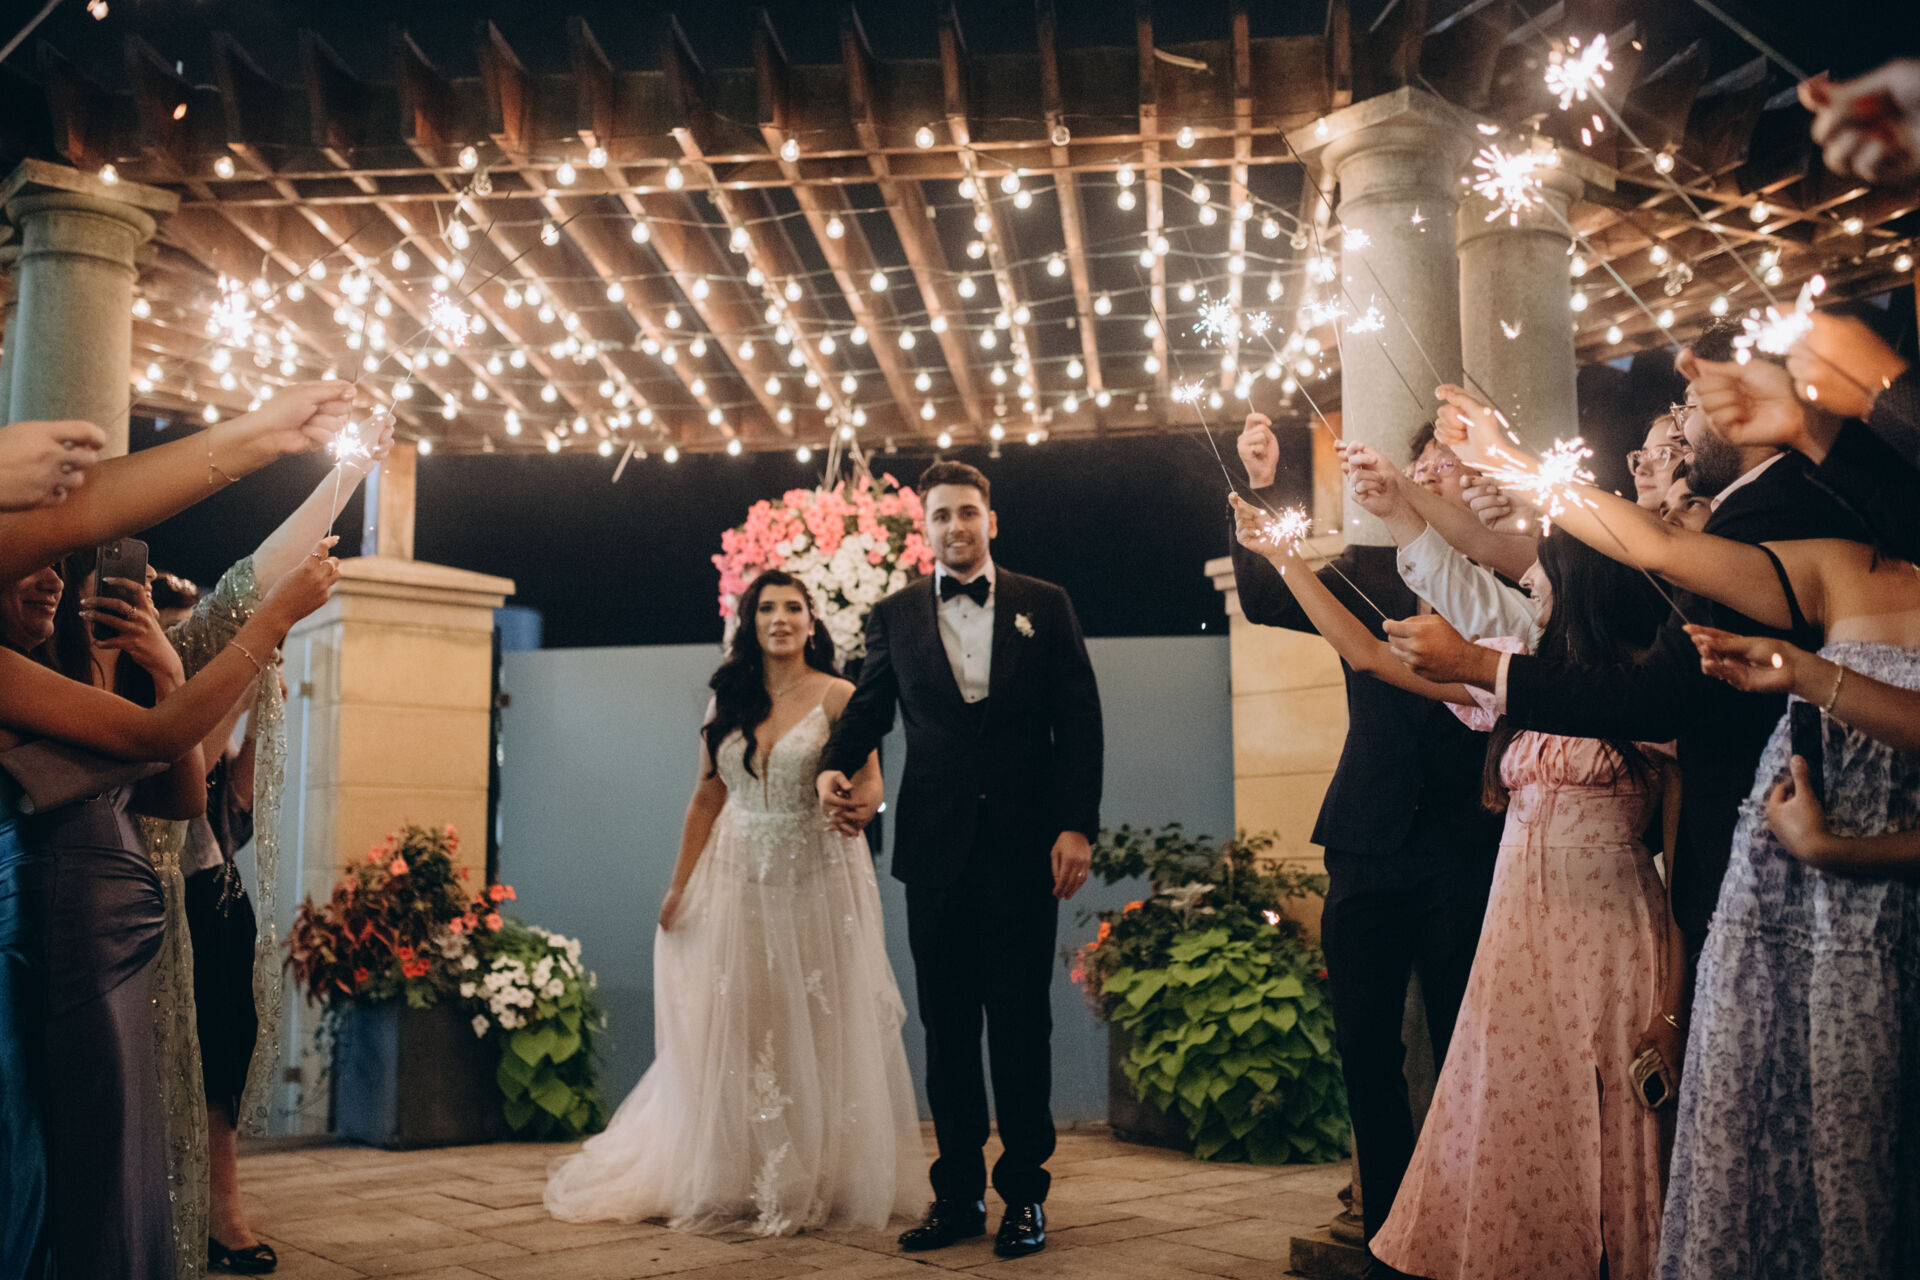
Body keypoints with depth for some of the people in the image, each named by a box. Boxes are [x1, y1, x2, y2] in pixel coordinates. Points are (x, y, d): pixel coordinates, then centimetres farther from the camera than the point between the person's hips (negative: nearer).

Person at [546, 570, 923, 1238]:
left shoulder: (838, 697, -3)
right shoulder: (727, 701, 8)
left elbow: (870, 785, -6)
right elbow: (707, 798, 12)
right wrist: (680, 886, 11)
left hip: (818, 880, -3)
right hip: (739, 880, 3)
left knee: (818, 1029, 2)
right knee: (735, 1030, 5)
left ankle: (817, 1182, 13)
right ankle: (734, 1181, 17)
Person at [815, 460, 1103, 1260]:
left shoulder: (1044, 606, 6)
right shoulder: (895, 616, 11)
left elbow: (1080, 722, 2)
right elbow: (868, 708, 14)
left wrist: (1078, 826, -7)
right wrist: (836, 766, -8)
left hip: (1024, 847, -2)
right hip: (936, 848, 2)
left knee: (1021, 1022, 3)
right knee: (946, 1024, 8)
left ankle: (1024, 1193, 15)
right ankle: (958, 1193, 18)